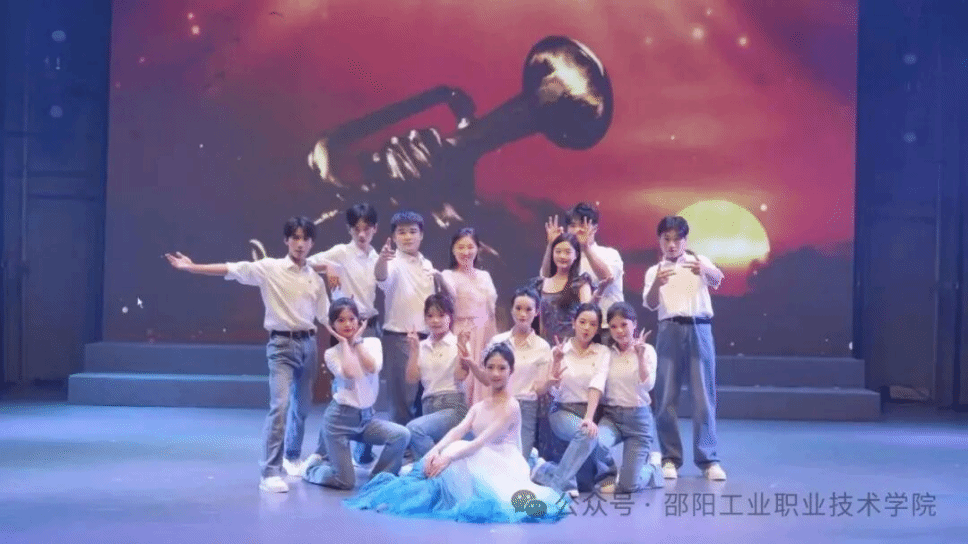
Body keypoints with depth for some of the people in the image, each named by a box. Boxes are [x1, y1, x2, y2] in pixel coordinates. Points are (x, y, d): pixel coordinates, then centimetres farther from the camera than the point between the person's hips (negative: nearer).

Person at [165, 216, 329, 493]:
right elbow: (231, 270, -13)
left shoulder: (315, 278, 8)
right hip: (282, 344, -5)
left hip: (308, 343, 5)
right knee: (280, 406, -16)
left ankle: (292, 456, 39)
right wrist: (192, 267, -21)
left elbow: (326, 315, 12)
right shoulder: (270, 268, -5)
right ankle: (270, 473, -13)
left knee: (302, 405, 16)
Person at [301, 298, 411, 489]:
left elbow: (373, 367, -16)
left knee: (402, 435, -23)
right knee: (345, 482, -6)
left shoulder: (372, 343, 4)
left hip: (366, 416, 3)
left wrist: (357, 341, -8)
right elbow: (348, 373, -23)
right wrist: (344, 342, -11)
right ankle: (313, 466, 27)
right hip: (340, 417, -3)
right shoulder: (331, 353, -3)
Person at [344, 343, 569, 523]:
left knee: (453, 465, -31)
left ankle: (404, 499, -28)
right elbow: (457, 431, -3)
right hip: (480, 464, 7)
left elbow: (483, 441, -22)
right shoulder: (478, 407, 16)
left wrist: (450, 456, -33)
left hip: (500, 468, -7)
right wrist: (435, 450, -24)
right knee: (443, 456, -21)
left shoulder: (511, 406, -10)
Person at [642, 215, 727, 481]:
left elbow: (718, 279, -12)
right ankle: (670, 458, 10)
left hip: (699, 330, -1)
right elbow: (650, 304, -3)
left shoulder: (699, 261, 9)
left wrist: (704, 270, -35)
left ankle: (708, 459, 7)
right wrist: (657, 284, -24)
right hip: (670, 332, 1)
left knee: (704, 395, 0)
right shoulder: (654, 271, 12)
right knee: (666, 397, 1)